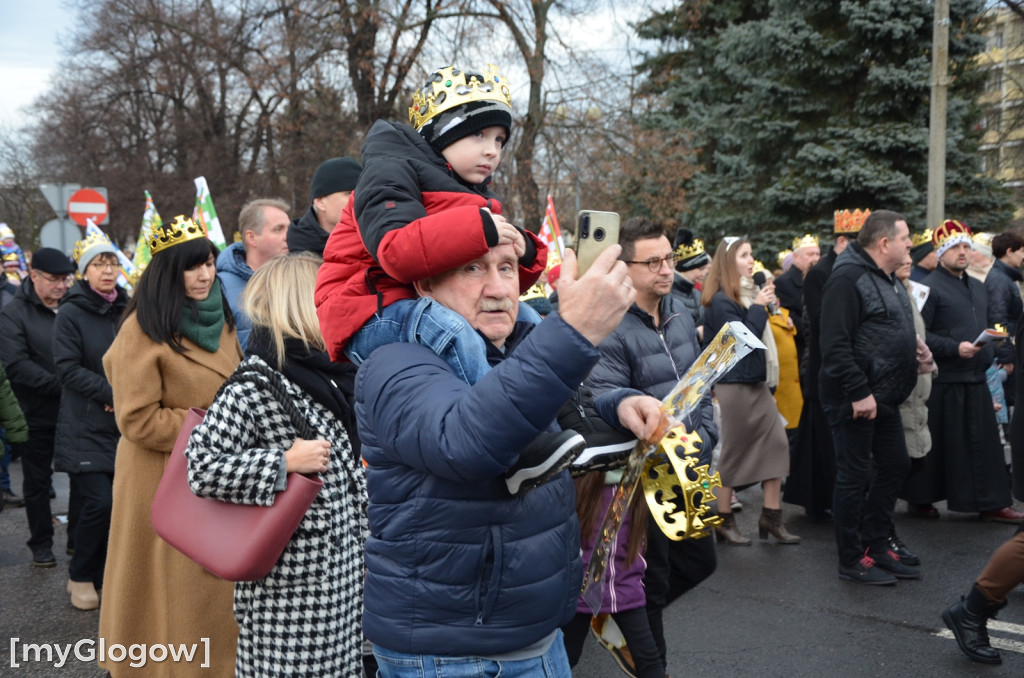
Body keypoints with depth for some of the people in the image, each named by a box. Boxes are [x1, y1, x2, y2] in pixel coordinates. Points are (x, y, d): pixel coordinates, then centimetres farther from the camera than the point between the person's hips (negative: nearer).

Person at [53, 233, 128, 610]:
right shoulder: (71, 313, -4)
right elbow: (67, 368, -9)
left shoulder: (127, 311, 8)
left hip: (123, 425, 4)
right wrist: (112, 391, -16)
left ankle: (102, 575, 21)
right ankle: (81, 577, 12)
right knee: (99, 501, -10)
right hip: (85, 427, -4)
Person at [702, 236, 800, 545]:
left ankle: (771, 516, 10)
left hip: (756, 381, 9)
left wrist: (764, 305, 3)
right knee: (733, 450, 0)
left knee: (777, 441, 2)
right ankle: (724, 521, 12)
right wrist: (759, 307, -15)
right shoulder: (721, 301, -15)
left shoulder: (748, 293, 13)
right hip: (733, 384, -9)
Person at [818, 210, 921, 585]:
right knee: (854, 476, -1)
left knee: (895, 466, 15)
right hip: (855, 399, -10)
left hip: (884, 398, 10)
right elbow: (835, 344, -24)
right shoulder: (847, 278, -17)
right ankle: (852, 559, 12)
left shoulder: (888, 279, 15)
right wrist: (859, 393, -25)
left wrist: (912, 345, 8)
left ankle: (877, 546, 28)